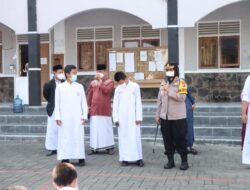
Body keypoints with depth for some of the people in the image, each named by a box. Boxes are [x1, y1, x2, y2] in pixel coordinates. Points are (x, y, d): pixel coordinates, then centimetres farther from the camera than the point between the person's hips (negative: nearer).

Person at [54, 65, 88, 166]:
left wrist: (84, 116, 2)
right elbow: (57, 103, 4)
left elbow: (84, 102, 7)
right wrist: (57, 117, -2)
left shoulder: (79, 87, 6)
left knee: (78, 137, -1)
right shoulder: (60, 87, 3)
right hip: (64, 118, 0)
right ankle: (65, 158, 10)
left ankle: (81, 158, 7)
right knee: (65, 137, 1)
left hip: (77, 118, 1)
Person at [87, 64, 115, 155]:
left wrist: (100, 80, -11)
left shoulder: (110, 82, 1)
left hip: (105, 109, -3)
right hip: (94, 109, 3)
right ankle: (94, 147, 11)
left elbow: (106, 90, -18)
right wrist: (88, 106, 3)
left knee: (106, 128, 1)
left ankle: (110, 147, 9)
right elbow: (89, 95, 11)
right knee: (94, 128, 4)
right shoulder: (93, 82, 10)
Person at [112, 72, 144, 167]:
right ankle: (124, 158, 8)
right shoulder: (118, 89, 8)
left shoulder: (135, 86, 1)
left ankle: (138, 158, 4)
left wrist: (139, 117, -5)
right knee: (123, 138, 2)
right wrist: (115, 118, 1)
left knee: (135, 137, -2)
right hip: (122, 117, 2)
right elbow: (115, 104, 8)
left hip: (133, 116, -2)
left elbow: (138, 102, 0)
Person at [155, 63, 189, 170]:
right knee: (167, 140, 9)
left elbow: (182, 97, -21)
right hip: (165, 117, 5)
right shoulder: (163, 84, 11)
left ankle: (184, 161, 11)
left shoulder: (181, 83, -6)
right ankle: (170, 160, 20)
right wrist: (158, 114, 11)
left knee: (180, 139, 1)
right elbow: (159, 100, 13)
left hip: (178, 117, -5)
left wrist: (169, 91, -22)